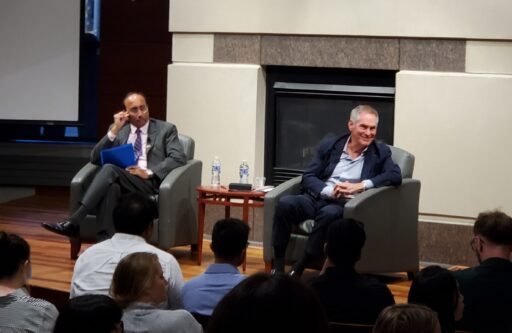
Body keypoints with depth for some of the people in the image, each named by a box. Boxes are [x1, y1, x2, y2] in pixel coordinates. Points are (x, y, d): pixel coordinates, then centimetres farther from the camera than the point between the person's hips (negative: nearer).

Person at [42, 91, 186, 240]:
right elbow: (95, 158, 10)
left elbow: (179, 158, -2)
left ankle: (74, 221, -41)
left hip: (148, 183, -3)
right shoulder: (118, 129, 20)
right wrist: (115, 130, -2)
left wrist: (149, 172, -14)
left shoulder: (166, 129, 12)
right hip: (118, 181, 3)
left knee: (109, 169, -32)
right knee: (110, 186, -38)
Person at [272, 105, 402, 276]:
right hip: (317, 198, 2)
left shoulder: (380, 152, 11)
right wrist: (329, 191, -13)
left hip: (346, 205, -2)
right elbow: (307, 177, 8)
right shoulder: (329, 146, 14)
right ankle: (278, 266, -22)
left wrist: (360, 186, -16)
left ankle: (298, 269, -29)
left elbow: (396, 175, -6)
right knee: (285, 203, -28)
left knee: (329, 213, -38)